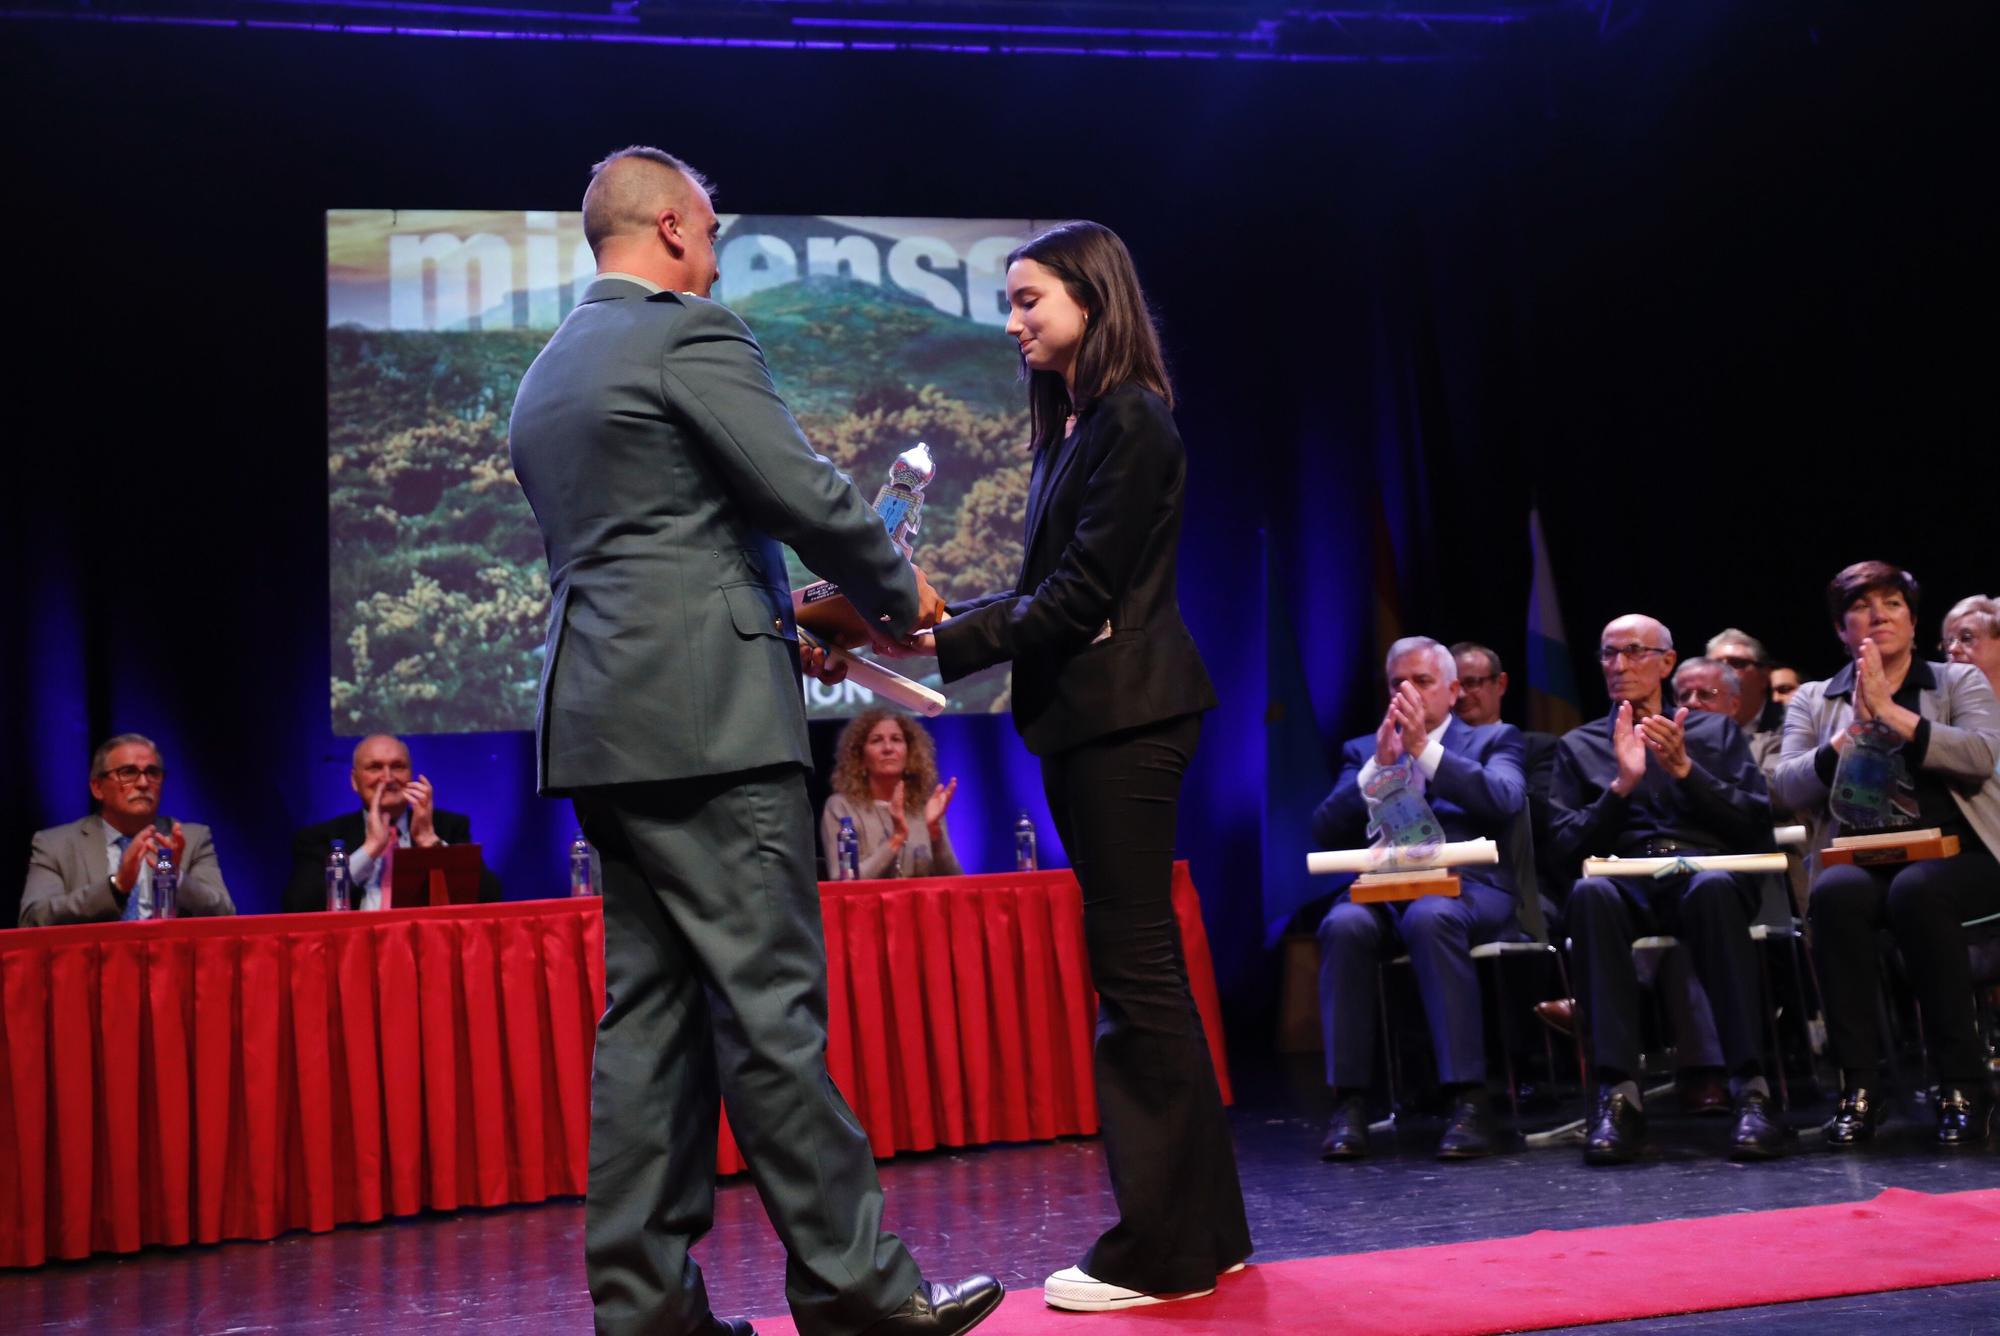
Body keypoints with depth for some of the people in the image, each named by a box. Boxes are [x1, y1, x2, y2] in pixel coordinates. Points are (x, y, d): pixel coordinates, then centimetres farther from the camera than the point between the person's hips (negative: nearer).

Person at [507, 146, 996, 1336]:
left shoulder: (547, 376, 21)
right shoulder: (690, 335, -6)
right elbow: (808, 494, -12)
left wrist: (775, 615, 23)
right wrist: (898, 593, 5)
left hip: (603, 722, 9)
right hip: (706, 717, -9)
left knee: (650, 1006, 9)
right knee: (772, 1000, -6)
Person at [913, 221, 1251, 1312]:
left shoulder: (1131, 421, -10)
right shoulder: (1074, 423, 18)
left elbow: (1083, 592, -16)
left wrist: (945, 641, -15)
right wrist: (945, 615, 4)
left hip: (1125, 719, -10)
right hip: (1088, 720, 10)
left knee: (1137, 972, -5)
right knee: (1139, 973, 13)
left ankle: (1163, 1251, 6)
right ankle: (1202, 1227, 23)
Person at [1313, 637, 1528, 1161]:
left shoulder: (1494, 739, 17)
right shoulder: (1363, 751, 22)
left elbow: (1503, 802, -7)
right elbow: (1325, 832, 6)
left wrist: (1424, 748, -12)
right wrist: (1378, 765, -6)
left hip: (1469, 888, -2)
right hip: (1384, 890, 2)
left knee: (1430, 916, -38)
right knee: (1344, 923, -33)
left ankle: (1468, 1100, -34)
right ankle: (1349, 1104, -28)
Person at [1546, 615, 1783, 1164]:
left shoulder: (1717, 730, 22)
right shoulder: (1579, 745, 23)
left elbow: (1755, 825, 8)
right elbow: (1568, 844, 9)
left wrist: (1684, 768, -4)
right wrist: (1622, 783, -5)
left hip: (1706, 872, 0)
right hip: (1626, 882, 1)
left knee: (1712, 889, -39)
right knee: (1590, 894, -37)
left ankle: (1751, 1091, -39)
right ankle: (1617, 1095, -39)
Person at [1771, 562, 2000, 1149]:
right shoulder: (1813, 700, 17)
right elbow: (1789, 787, 1)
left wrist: (1890, 713, -12)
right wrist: (1854, 733, -10)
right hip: (1859, 860, 1)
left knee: (1916, 891, -36)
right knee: (1836, 893, -34)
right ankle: (1859, 1086, -27)